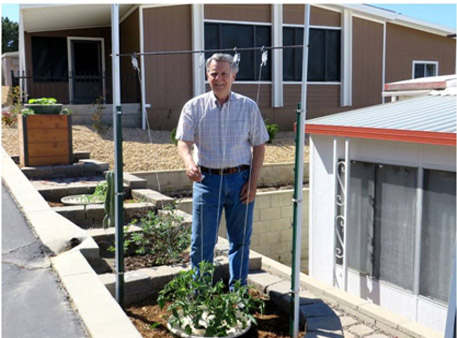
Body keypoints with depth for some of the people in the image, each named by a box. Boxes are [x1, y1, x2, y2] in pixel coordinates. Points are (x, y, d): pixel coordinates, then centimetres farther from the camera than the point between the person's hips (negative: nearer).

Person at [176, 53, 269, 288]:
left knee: (240, 240, 10)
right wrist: (189, 163, -27)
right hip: (207, 180, -1)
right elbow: (184, 142, -5)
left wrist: (253, 182, -3)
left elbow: (259, 146, 6)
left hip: (240, 180, 1)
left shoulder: (248, 107, 4)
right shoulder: (194, 107, 3)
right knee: (202, 241, 3)